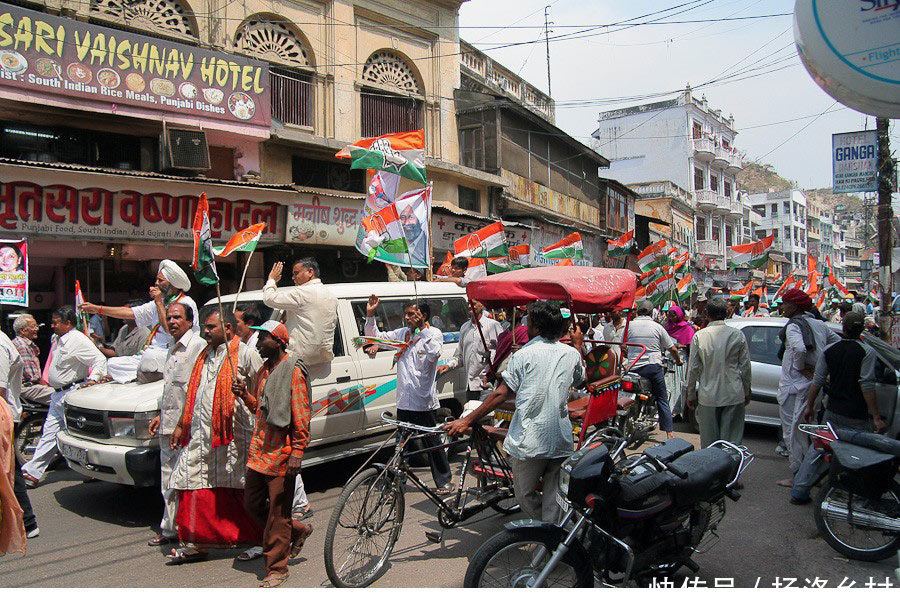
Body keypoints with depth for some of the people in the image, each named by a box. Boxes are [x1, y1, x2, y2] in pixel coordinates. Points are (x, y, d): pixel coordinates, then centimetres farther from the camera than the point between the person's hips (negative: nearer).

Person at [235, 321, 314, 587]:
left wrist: (297, 452, -20)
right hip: (258, 452, 9)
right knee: (252, 505, 15)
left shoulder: (293, 371, -12)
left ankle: (276, 569, 14)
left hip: (281, 455, -9)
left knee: (278, 514, 0)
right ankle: (298, 529, 34)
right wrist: (245, 395, 5)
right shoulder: (263, 371, 15)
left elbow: (301, 416, -15)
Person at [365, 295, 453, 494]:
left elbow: (433, 353, -24)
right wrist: (370, 315, 4)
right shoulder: (402, 333, 11)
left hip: (424, 401, -5)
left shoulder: (434, 334, -4)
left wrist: (422, 330, -20)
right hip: (404, 399, 5)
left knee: (432, 442, 3)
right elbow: (375, 336, 17)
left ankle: (445, 480, 18)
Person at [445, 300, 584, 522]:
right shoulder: (571, 353, 7)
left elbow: (501, 394, -10)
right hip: (561, 441, 5)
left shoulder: (524, 355, -5)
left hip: (530, 440, -4)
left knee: (524, 494, 13)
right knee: (553, 497, 13)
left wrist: (466, 421, -7)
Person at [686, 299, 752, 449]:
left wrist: (691, 395, 7)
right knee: (732, 440, 8)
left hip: (708, 397, 0)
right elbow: (745, 367, 1)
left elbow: (693, 369, -3)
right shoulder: (738, 335, -4)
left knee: (709, 443, 10)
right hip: (734, 396, 0)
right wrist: (747, 392, 13)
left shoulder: (699, 336, -6)